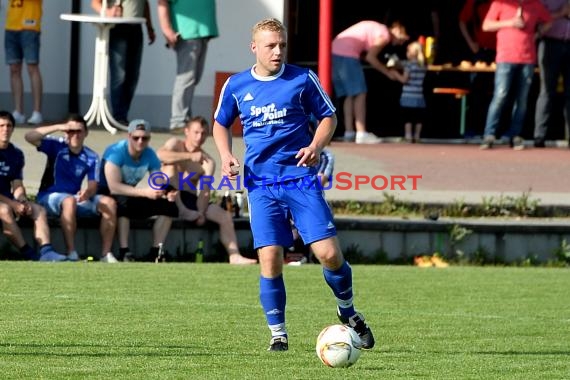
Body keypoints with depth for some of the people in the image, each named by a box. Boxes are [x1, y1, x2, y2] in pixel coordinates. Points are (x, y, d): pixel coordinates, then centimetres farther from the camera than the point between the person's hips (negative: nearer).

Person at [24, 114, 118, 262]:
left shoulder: (91, 157, 6)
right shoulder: (56, 146, -4)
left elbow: (93, 186, -4)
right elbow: (29, 137, -19)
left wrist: (87, 192, -30)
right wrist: (58, 127, -24)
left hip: (76, 198, 4)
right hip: (49, 197, -4)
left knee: (109, 203, -17)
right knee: (70, 201, -39)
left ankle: (106, 254, -20)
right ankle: (71, 253, -40)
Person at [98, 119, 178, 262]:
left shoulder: (150, 155, -3)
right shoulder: (116, 152, -23)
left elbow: (160, 184, -6)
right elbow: (114, 187, -33)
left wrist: (166, 193, -31)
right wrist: (145, 192, -39)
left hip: (131, 195, 7)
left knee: (169, 205, -9)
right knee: (124, 201, -40)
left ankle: (155, 252, -9)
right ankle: (124, 252, -38)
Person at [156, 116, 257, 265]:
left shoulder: (208, 162, 4)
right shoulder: (176, 144, -4)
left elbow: (204, 190, -8)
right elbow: (159, 155, -29)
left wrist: (201, 213, -25)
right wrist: (190, 156, -33)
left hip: (191, 200, 4)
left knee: (225, 216, -11)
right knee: (171, 166, -28)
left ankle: (234, 256, -19)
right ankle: (180, 211, -32)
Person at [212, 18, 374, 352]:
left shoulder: (303, 79, 0)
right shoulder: (236, 86, 6)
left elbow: (329, 117, 9)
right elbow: (221, 123, 21)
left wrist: (316, 146, -10)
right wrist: (226, 155, 3)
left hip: (301, 178, -1)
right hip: (261, 184, 1)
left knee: (329, 253, -9)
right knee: (270, 259, -8)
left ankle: (348, 312, 19)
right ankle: (278, 333, 7)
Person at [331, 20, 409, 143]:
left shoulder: (377, 28, 23)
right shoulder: (385, 36, -5)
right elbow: (370, 57, -11)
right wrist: (388, 72, -2)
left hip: (335, 51, 9)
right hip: (347, 54, -9)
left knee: (350, 95, 13)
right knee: (360, 94, -6)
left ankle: (349, 132, 9)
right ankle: (361, 134, -12)